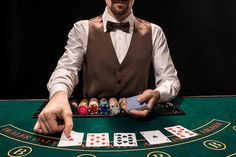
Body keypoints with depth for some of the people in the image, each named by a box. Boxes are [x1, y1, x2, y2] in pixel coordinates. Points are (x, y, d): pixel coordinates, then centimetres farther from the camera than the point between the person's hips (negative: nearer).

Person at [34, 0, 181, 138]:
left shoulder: (154, 32, 2)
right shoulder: (82, 29, -1)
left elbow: (170, 79, 0)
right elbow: (66, 69, -12)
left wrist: (157, 94, -24)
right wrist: (59, 95, -36)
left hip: (137, 116, 2)